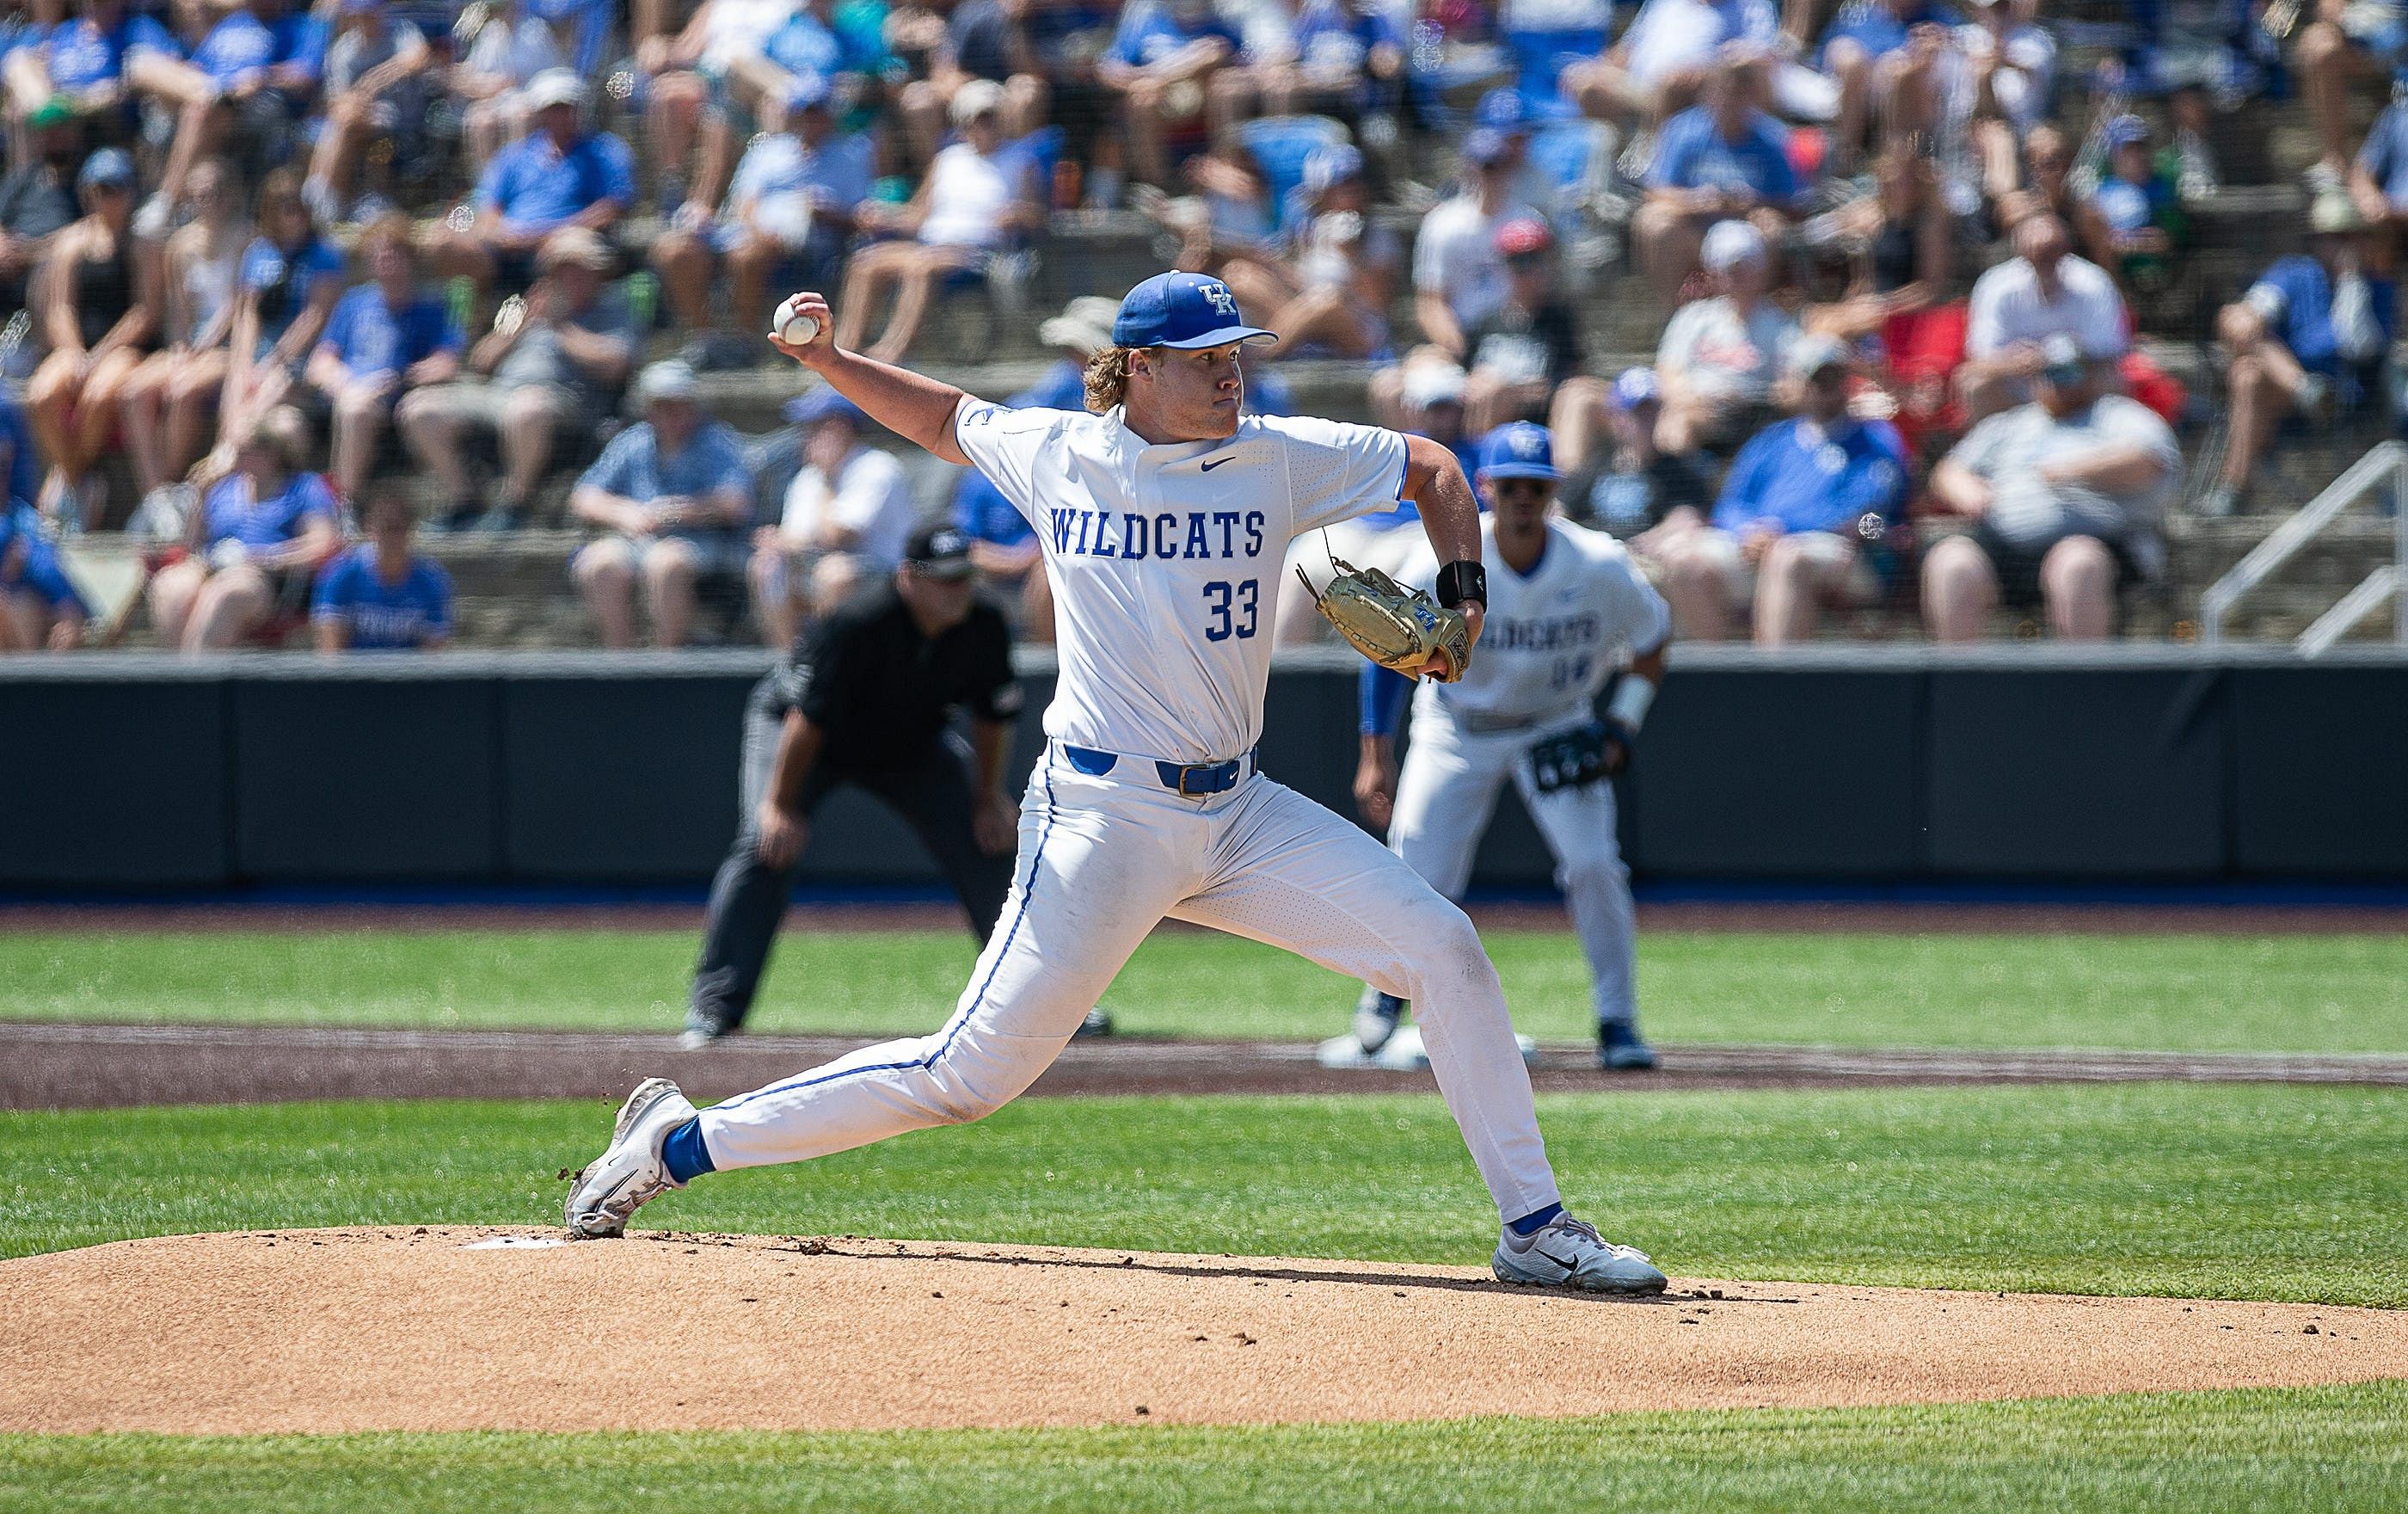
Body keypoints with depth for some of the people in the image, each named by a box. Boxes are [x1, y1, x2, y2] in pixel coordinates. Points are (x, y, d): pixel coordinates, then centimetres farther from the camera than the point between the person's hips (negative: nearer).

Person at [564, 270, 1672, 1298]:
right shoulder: (1052, 453, 1)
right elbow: (943, 419, 21)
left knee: (1444, 952, -8)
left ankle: (1533, 1228, 2)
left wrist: (1460, 595, 0)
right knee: (972, 1072, -9)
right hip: (1102, 819, -4)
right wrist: (831, 362, 10)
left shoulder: (1278, 458, 3)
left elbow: (1433, 468, 14)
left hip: (1238, 811, 4)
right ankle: (682, 1142, 3)